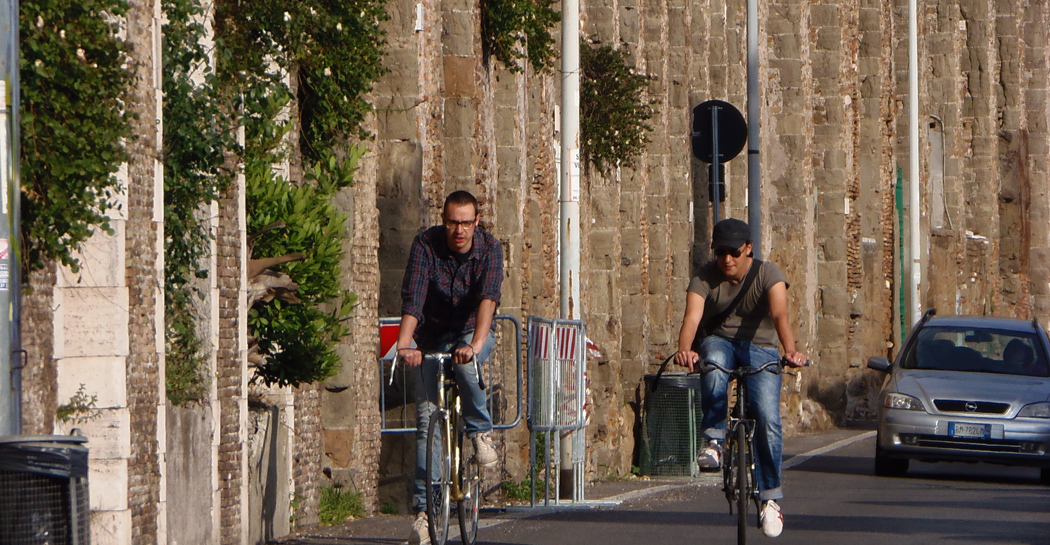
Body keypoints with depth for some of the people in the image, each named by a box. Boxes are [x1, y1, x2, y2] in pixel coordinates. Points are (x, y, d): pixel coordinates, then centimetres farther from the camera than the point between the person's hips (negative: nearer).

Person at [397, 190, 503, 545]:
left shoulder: (489, 249, -18)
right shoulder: (426, 246, -18)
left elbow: (488, 297, -33)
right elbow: (412, 297, -29)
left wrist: (475, 345, -50)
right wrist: (405, 344, -45)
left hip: (472, 333, -1)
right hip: (432, 338, 1)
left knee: (465, 364, -36)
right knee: (427, 418, -7)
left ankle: (481, 431, -10)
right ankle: (423, 507, -6)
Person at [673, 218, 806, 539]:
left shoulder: (767, 274, -13)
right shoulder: (705, 278, -11)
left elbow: (779, 314, -31)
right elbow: (692, 317, -27)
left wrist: (790, 350, -50)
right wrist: (685, 349, -50)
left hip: (759, 349, 0)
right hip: (719, 341, 0)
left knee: (767, 418, -19)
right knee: (714, 362, -38)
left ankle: (770, 496, -5)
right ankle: (713, 442, -31)